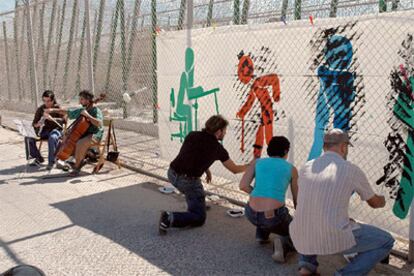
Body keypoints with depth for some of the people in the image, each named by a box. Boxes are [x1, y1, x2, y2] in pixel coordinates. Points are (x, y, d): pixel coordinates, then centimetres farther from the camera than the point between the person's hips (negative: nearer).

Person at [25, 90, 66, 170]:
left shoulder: (57, 108, -4)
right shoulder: (40, 109, 6)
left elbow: (64, 120, -16)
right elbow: (34, 123, 7)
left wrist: (52, 118, -30)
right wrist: (37, 124, -18)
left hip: (55, 129, -4)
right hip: (44, 130, 5)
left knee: (52, 138, -41)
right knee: (28, 138, -21)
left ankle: (51, 161, -27)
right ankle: (38, 158, -2)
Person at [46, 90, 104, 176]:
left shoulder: (96, 110, -10)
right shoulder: (81, 110, 13)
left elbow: (99, 123, -27)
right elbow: (66, 111, 21)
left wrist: (87, 115, -25)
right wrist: (54, 110, 13)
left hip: (95, 135, -9)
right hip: (84, 134, 9)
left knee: (80, 143, -34)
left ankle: (77, 167, -17)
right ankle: (80, 161, 3)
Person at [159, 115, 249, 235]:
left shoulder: (192, 135, 8)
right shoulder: (217, 148, -2)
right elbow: (235, 169, 12)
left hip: (172, 174, 6)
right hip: (187, 181, -6)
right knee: (199, 219, 5)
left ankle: (195, 206, 46)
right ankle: (170, 218, -15)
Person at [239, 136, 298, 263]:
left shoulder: (257, 162, 14)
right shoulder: (291, 168, 12)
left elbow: (243, 186, 1)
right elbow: (297, 200, 22)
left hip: (252, 214, 4)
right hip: (274, 217, -3)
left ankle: (262, 234, 30)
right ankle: (283, 244, -7)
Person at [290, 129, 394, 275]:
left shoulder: (305, 168, 9)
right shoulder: (352, 170, -3)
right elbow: (374, 202, 15)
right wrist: (382, 201, 42)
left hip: (302, 238, 5)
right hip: (335, 238, -4)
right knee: (385, 241, 15)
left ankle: (307, 264, 18)